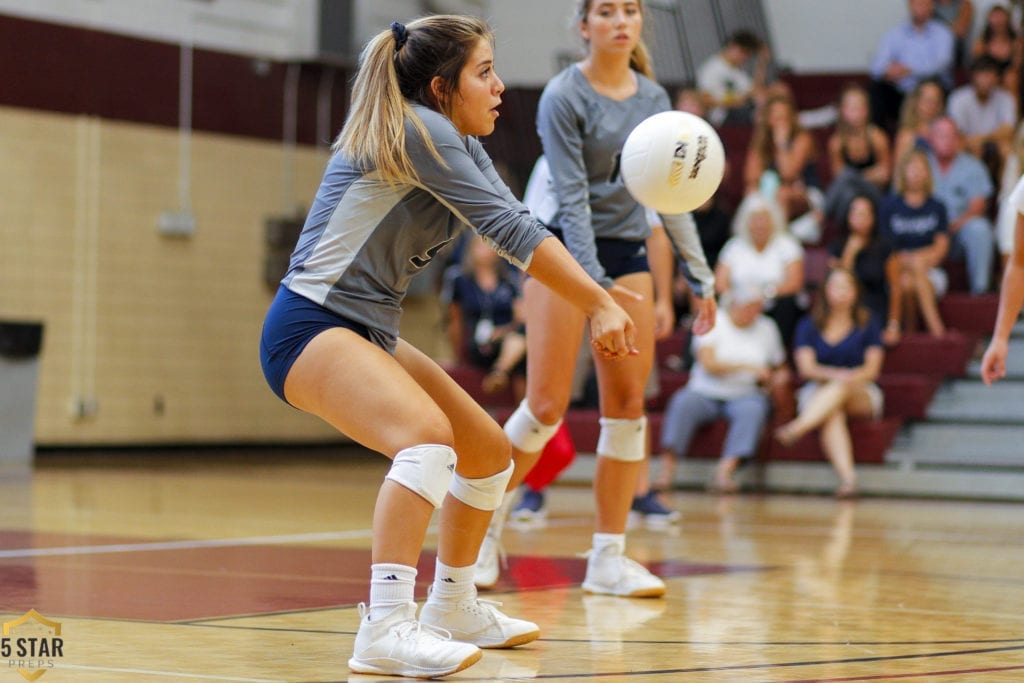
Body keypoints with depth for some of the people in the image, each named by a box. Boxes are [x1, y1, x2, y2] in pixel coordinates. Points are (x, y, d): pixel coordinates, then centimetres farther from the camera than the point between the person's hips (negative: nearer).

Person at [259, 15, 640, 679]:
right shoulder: (415, 130, -15)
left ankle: (452, 609, 30)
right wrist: (599, 304, -20)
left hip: (370, 333, 10)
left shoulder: (464, 147, 14)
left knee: (490, 454, 15)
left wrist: (601, 298, -14)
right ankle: (386, 629, -42)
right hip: (310, 325, -10)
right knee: (428, 435, -33)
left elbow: (517, 226, 1)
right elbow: (509, 228, -20)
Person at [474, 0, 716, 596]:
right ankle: (484, 526, 10)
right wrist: (595, 285, -26)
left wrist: (702, 277, 9)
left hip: (629, 255, 5)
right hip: (564, 253, -5)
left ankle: (609, 557, 5)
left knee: (628, 403, 0)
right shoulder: (564, 95, -10)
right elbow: (573, 196, -17)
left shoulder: (654, 99, 7)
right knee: (547, 406, -9)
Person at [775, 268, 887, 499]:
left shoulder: (868, 325, 9)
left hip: (862, 395, 0)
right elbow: (806, 368, -3)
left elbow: (872, 369, 0)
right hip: (817, 394, 0)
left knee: (841, 389, -37)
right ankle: (847, 477, -59)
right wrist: (834, 374, -23)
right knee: (832, 415, -37)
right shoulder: (808, 326, 9)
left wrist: (848, 378, -21)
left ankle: (797, 428, -61)